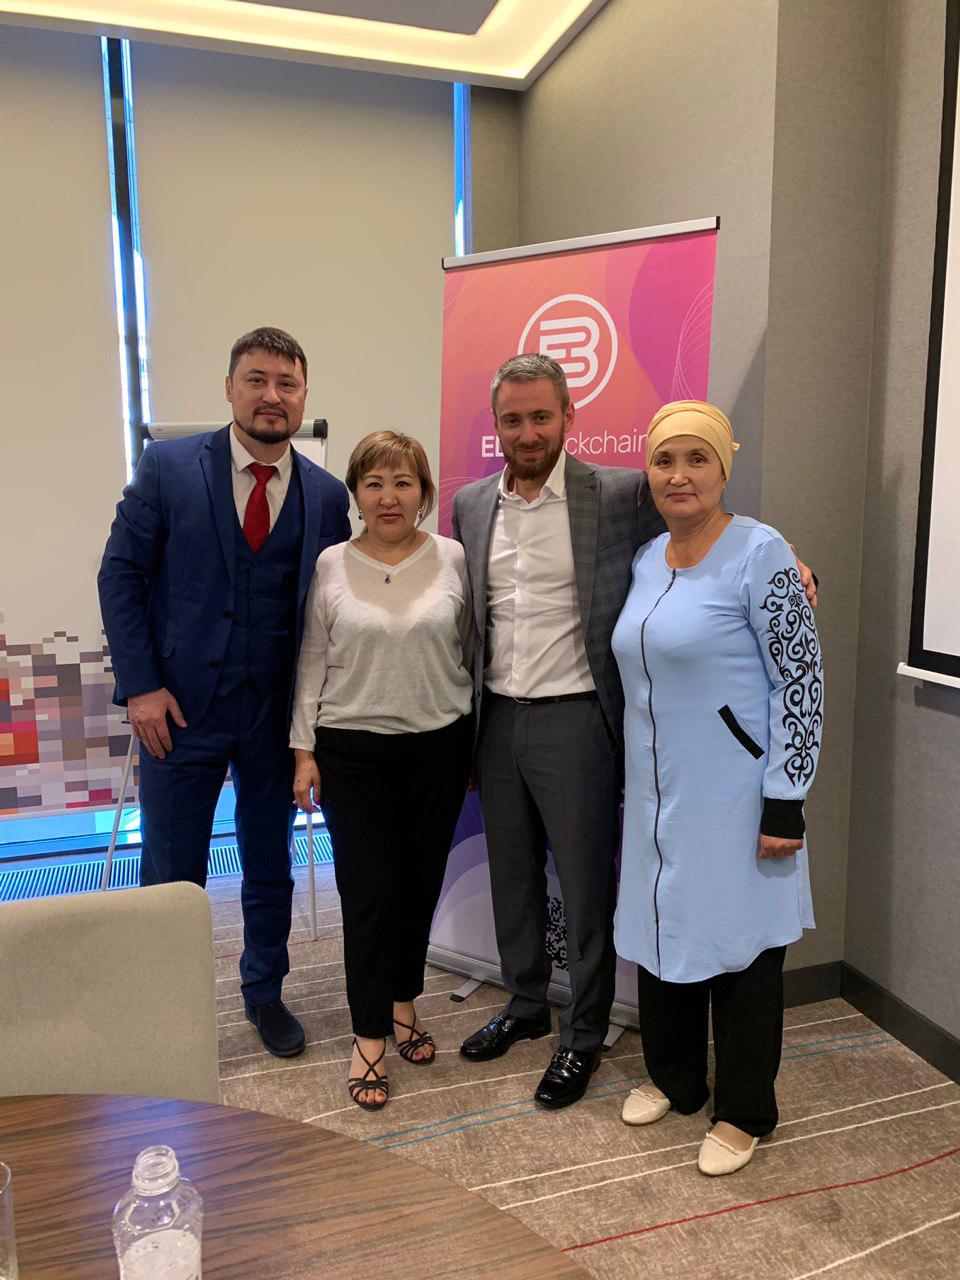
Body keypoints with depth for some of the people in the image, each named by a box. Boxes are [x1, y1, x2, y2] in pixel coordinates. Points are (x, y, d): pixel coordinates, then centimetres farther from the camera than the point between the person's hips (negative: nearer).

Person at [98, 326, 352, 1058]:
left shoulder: (326, 495, 1)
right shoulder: (167, 468, -3)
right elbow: (121, 577, -3)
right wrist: (140, 686, -10)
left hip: (277, 715, 2)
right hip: (181, 705, -1)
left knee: (270, 868, 16)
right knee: (171, 874, 10)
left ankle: (265, 993, 37)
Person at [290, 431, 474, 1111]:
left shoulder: (452, 558, 1)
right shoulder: (332, 565, 0)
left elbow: (469, 653, 7)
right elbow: (313, 662, 4)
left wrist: (474, 744, 8)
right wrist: (305, 749, 2)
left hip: (438, 745, 2)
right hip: (354, 749, -1)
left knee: (421, 883, 12)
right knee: (368, 890, 0)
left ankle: (404, 1001, 34)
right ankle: (370, 1036, 15)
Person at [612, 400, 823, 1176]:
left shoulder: (760, 553, -13)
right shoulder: (647, 559, 7)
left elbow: (803, 680, -14)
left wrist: (785, 804, -17)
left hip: (731, 800, -6)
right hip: (657, 793, 7)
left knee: (739, 945, 8)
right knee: (662, 932, 18)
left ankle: (744, 1113, 28)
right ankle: (674, 1079, 39)